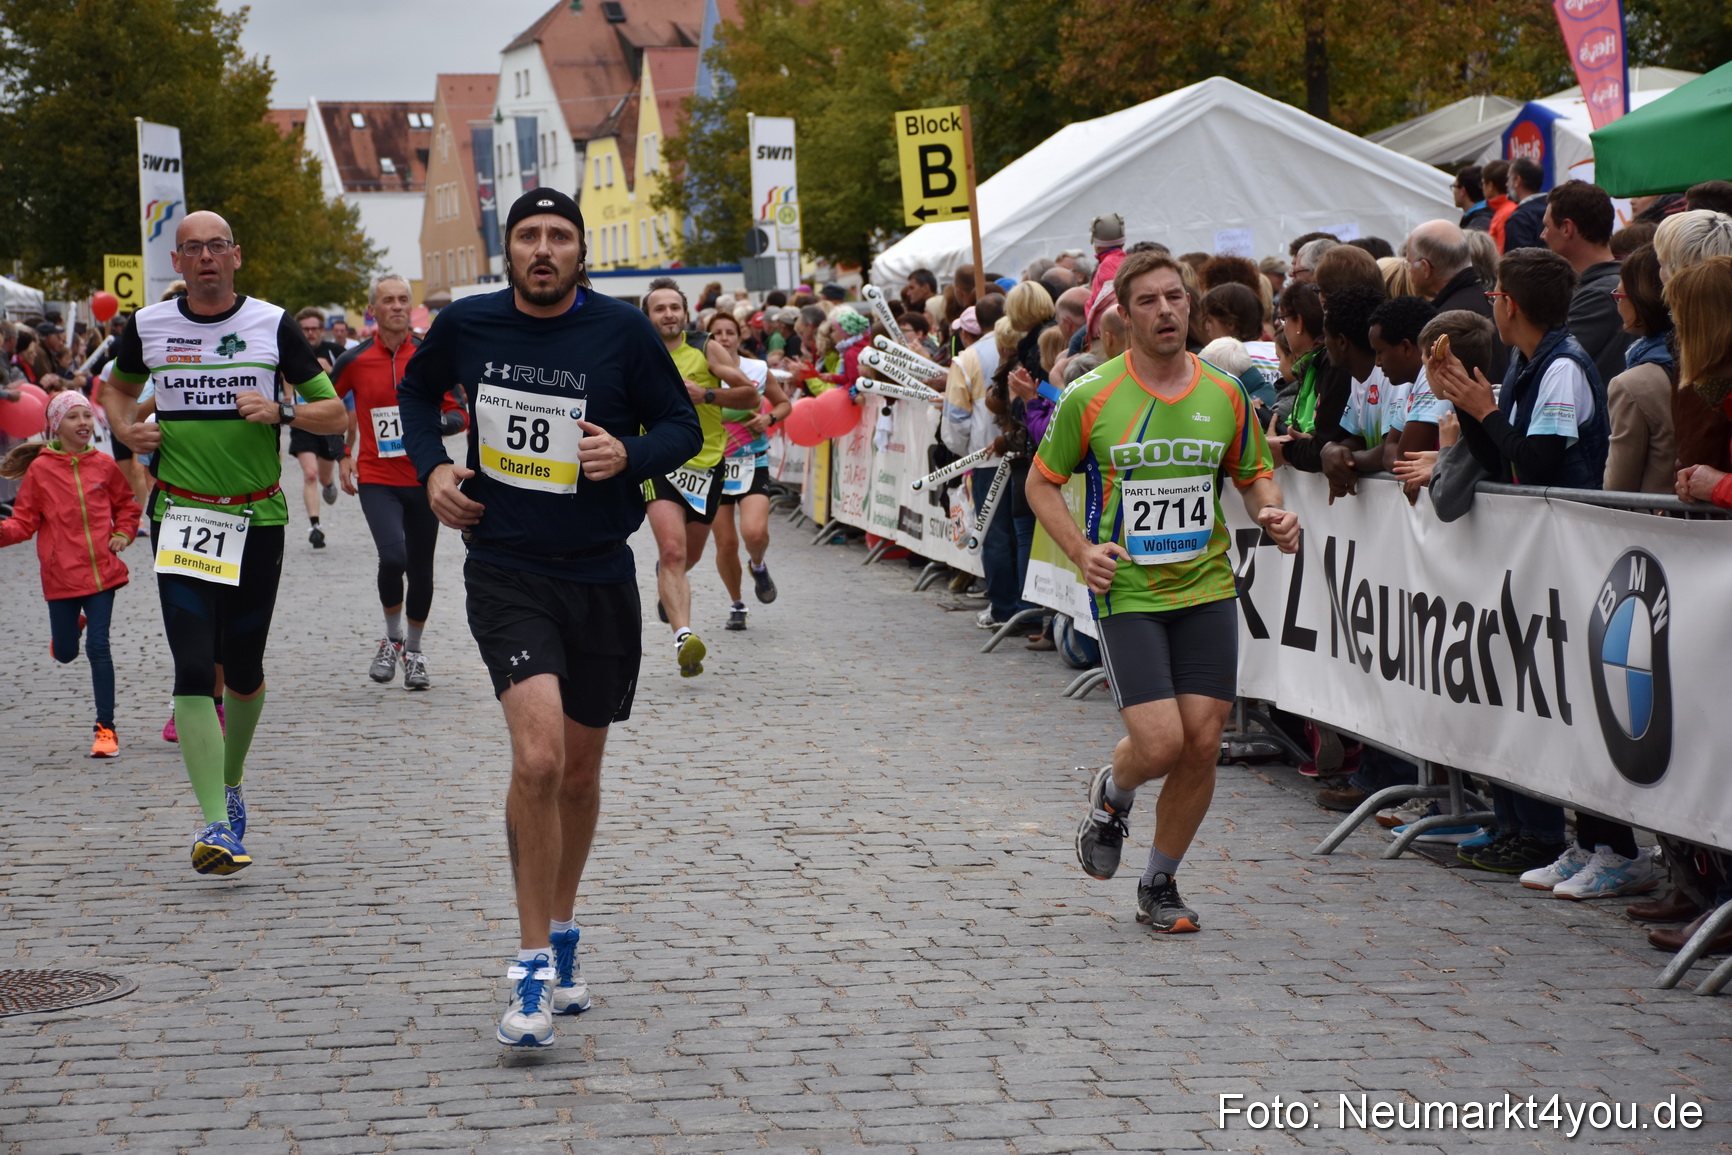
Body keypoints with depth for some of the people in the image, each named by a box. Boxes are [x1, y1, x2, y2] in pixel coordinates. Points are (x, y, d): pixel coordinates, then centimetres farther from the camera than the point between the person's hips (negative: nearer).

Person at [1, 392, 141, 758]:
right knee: (66, 653, 9)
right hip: (61, 576, 0)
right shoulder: (40, 469, -5)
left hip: (101, 570, 0)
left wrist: (123, 534, 1)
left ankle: (106, 728, 1)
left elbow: (126, 506, 18)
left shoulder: (104, 465, 2)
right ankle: (70, 628, 48)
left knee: (98, 647, -6)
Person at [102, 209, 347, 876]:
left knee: (243, 669, 9)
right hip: (179, 518, 0)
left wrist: (281, 411, -15)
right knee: (194, 668, -13)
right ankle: (215, 824, -16)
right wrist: (124, 428, 4)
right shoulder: (148, 326, 3)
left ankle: (231, 783, 36)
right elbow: (118, 386, 24)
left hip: (257, 519, 0)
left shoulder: (272, 325, 0)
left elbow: (335, 413, 3)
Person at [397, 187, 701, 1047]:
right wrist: (432, 466, 3)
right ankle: (533, 966, -11)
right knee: (537, 757, -20)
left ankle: (560, 934, 36)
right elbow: (417, 389, 19)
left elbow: (683, 426, 4)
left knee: (579, 772, 14)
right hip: (505, 574, -2)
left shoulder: (623, 332, -5)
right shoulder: (467, 325, -2)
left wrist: (630, 453, -16)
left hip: (601, 578, 2)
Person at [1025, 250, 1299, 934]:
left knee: (1202, 745, 0)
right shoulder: (1091, 398, -5)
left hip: (1207, 590, 3)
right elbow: (1042, 482, 5)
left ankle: (1160, 885, 19)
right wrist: (1080, 549, -9)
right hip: (1126, 592, -3)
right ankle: (1110, 797, 23)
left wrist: (1270, 513, -5)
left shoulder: (1223, 395, 4)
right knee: (1159, 743, -14)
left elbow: (1253, 473, 17)